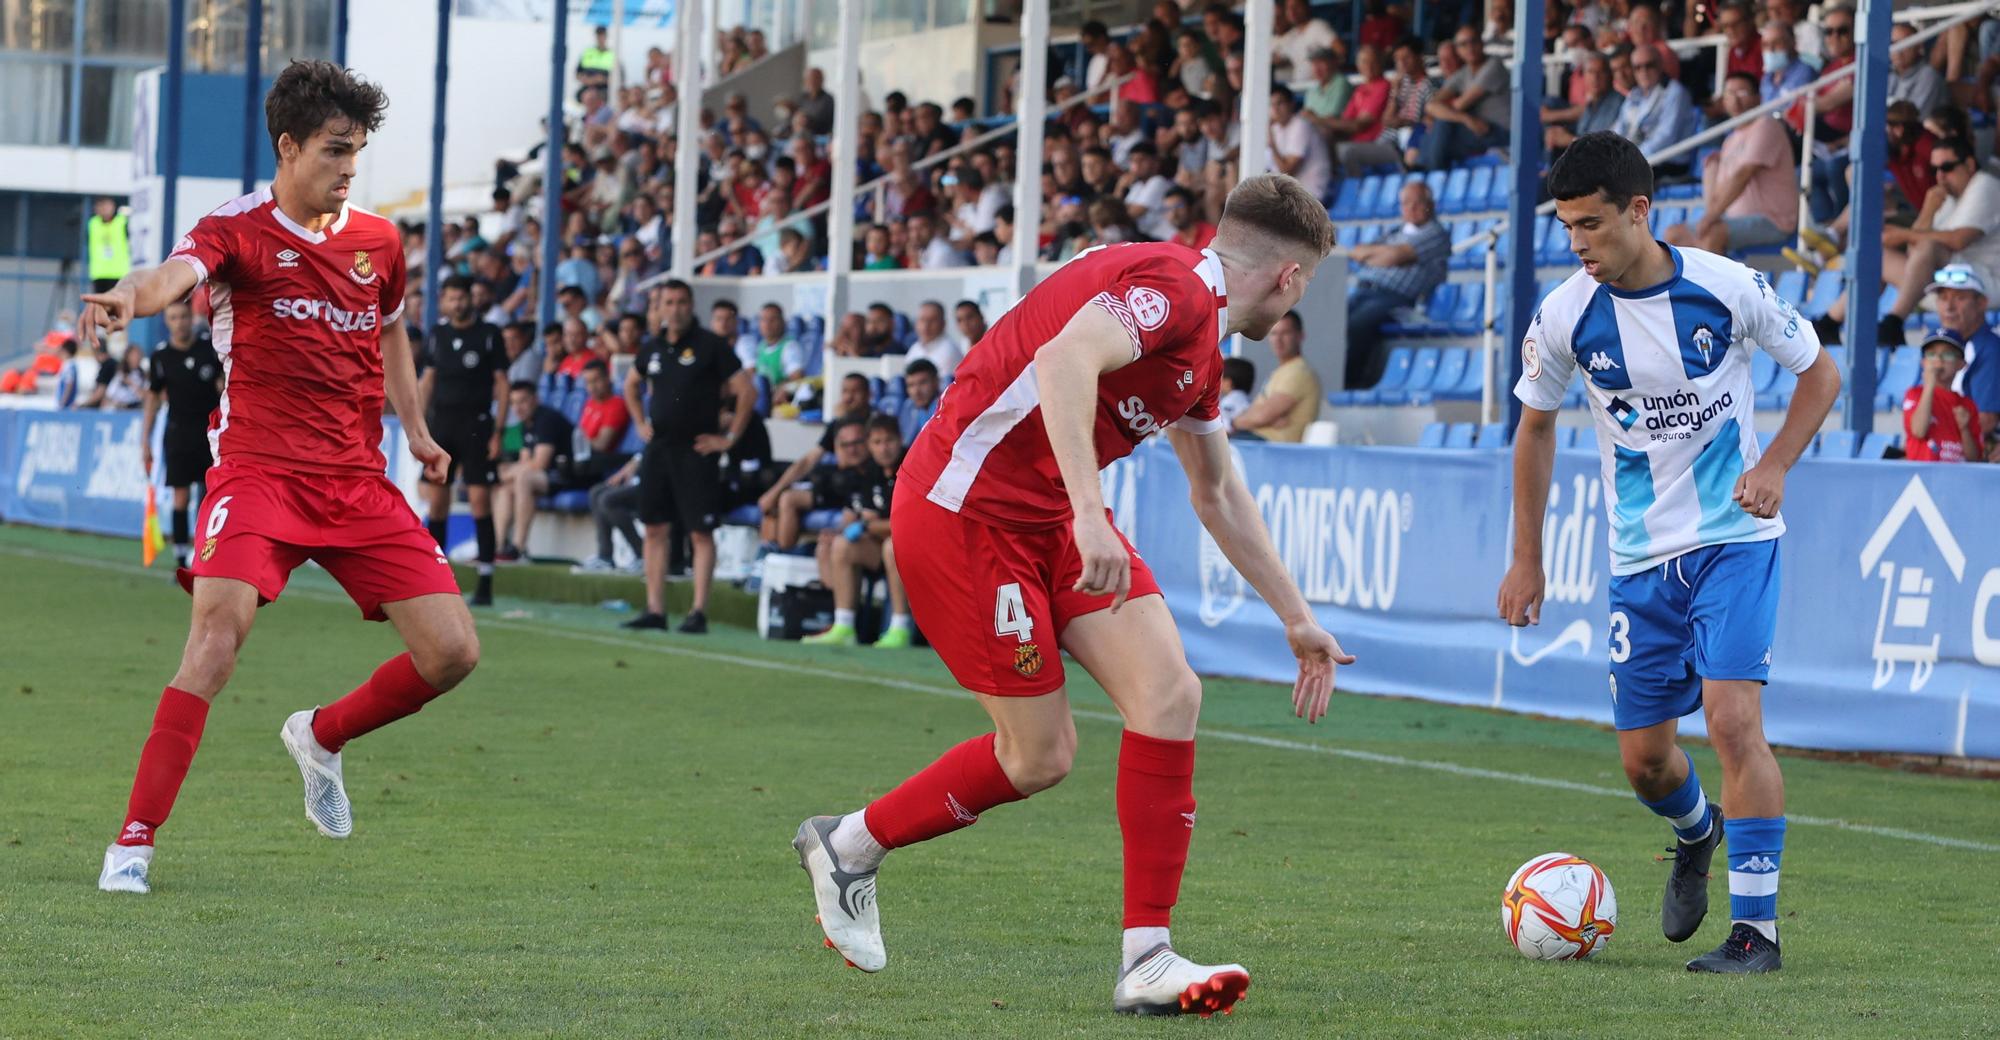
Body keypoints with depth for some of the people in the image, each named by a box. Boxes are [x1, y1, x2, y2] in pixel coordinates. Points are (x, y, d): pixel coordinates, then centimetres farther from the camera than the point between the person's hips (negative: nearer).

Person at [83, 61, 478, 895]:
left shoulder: (378, 242, 10)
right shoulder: (238, 232, -7)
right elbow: (176, 274, -30)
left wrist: (414, 427, 26)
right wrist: (129, 296, -52)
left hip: (360, 482, 5)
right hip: (260, 471, -5)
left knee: (452, 652, -2)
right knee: (217, 630, -26)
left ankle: (323, 737, 27)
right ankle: (134, 841, -22)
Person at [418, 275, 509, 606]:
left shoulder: (488, 335, 0)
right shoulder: (437, 335, 12)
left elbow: (501, 383, -1)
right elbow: (427, 381, 16)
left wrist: (498, 432, -7)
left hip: (476, 424, -4)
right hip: (440, 421, 4)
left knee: (480, 498, -8)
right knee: (437, 500, 3)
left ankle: (485, 581, -7)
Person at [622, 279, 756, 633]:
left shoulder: (710, 345, -7)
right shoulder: (654, 348, 11)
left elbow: (747, 391, -9)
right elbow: (631, 385, 30)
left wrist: (729, 438, -9)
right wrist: (641, 423, 18)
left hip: (697, 451, -6)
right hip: (659, 447, 6)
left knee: (701, 532, -6)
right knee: (655, 529, 6)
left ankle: (698, 613, -7)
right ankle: (655, 610, 10)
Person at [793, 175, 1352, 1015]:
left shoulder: (1202, 347, 15)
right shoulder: (1169, 286, -16)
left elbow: (1220, 498, 29)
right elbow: (1065, 360, -35)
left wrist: (1296, 619, 33)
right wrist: (1088, 513, -43)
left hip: (1051, 517, 9)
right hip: (966, 509, -9)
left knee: (1169, 695, -7)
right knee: (1040, 755, -3)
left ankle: (1147, 961, -5)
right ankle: (848, 843, 21)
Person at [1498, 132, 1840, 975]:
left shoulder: (1726, 288, -13)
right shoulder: (1565, 317, -8)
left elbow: (1819, 373, 2)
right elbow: (1536, 425, 9)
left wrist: (1774, 466, -14)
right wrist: (1526, 558, 9)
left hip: (1735, 538, -3)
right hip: (1641, 556, 3)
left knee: (1731, 716, -19)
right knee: (1643, 756, 6)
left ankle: (1756, 927, -13)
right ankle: (1696, 836, 42)